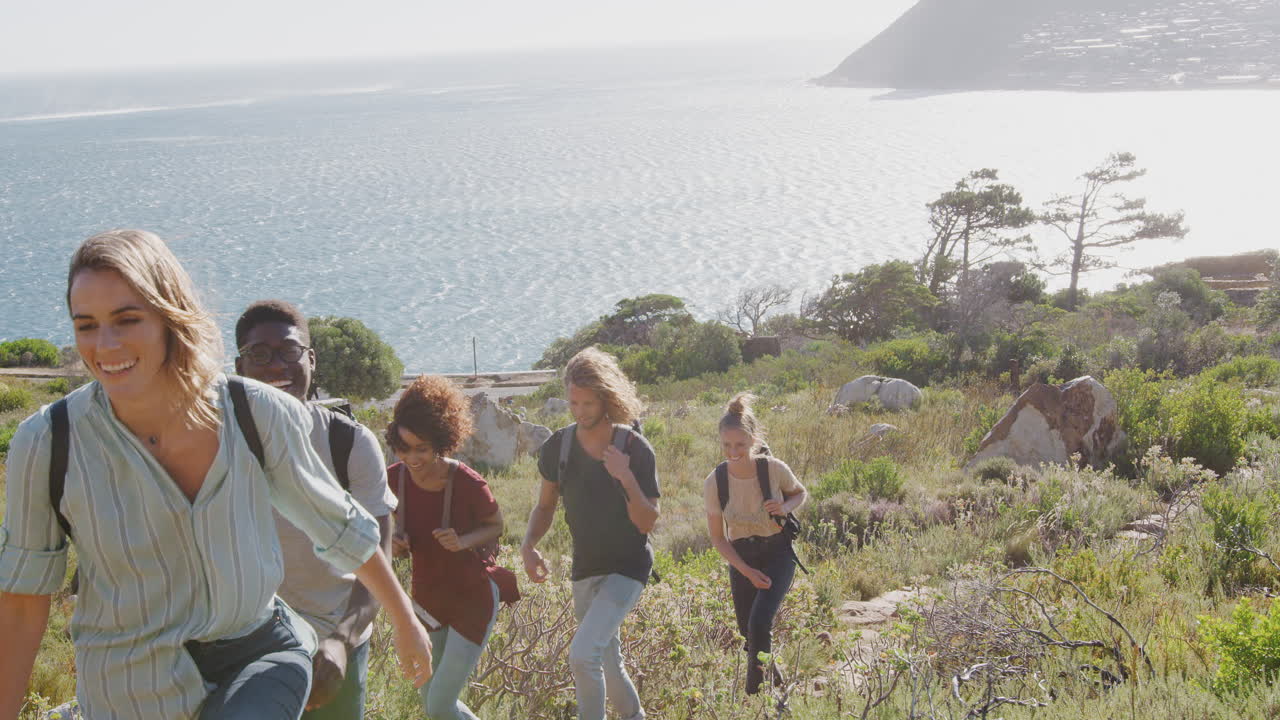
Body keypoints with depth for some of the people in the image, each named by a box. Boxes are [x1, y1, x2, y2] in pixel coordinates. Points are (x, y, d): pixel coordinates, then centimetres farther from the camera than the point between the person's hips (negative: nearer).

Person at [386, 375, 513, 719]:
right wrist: (396, 541, -16)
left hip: (472, 600, -5)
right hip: (427, 598, 5)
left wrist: (464, 542, -26)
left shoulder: (468, 484, -24)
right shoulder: (394, 479, -12)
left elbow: (496, 526, -6)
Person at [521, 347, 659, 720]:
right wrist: (528, 546, -11)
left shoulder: (635, 449, -16)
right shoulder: (558, 446, -5)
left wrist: (627, 479, -29)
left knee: (583, 654, -24)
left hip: (627, 568, -5)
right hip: (585, 570, 5)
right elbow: (544, 507, 8)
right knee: (607, 666, 18)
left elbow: (647, 524, -14)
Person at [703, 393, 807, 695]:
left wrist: (785, 508, -18)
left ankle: (754, 690, -2)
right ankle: (776, 683, 35)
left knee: (759, 623, -21)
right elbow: (718, 538, -4)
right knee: (748, 632, 7)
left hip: (777, 553, -2)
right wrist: (747, 572, -13)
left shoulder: (774, 468, -19)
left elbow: (800, 493, 4)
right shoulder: (714, 483, -16)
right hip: (741, 558, 2)